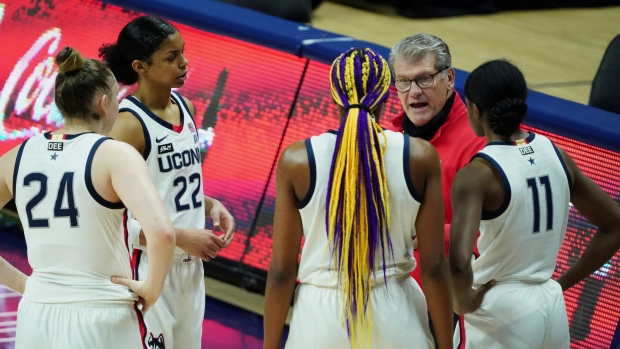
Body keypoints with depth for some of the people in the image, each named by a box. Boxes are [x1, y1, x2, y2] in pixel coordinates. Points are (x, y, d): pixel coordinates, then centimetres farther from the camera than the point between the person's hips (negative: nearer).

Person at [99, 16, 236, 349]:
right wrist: (181, 238, -21)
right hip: (149, 268, -8)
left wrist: (210, 205, 2)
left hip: (189, 265, 8)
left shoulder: (184, 107, 6)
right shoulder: (128, 124, -18)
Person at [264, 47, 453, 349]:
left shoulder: (297, 161, -7)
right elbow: (433, 266, -4)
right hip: (395, 315, 1)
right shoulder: (420, 158, -5)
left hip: (322, 316, -1)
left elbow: (281, 271, -5)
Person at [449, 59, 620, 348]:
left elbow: (459, 263, -30)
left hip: (500, 313, -6)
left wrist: (463, 304, -11)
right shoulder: (556, 155, 2)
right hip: (552, 309, 6)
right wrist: (563, 282, 12)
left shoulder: (478, 174, -17)